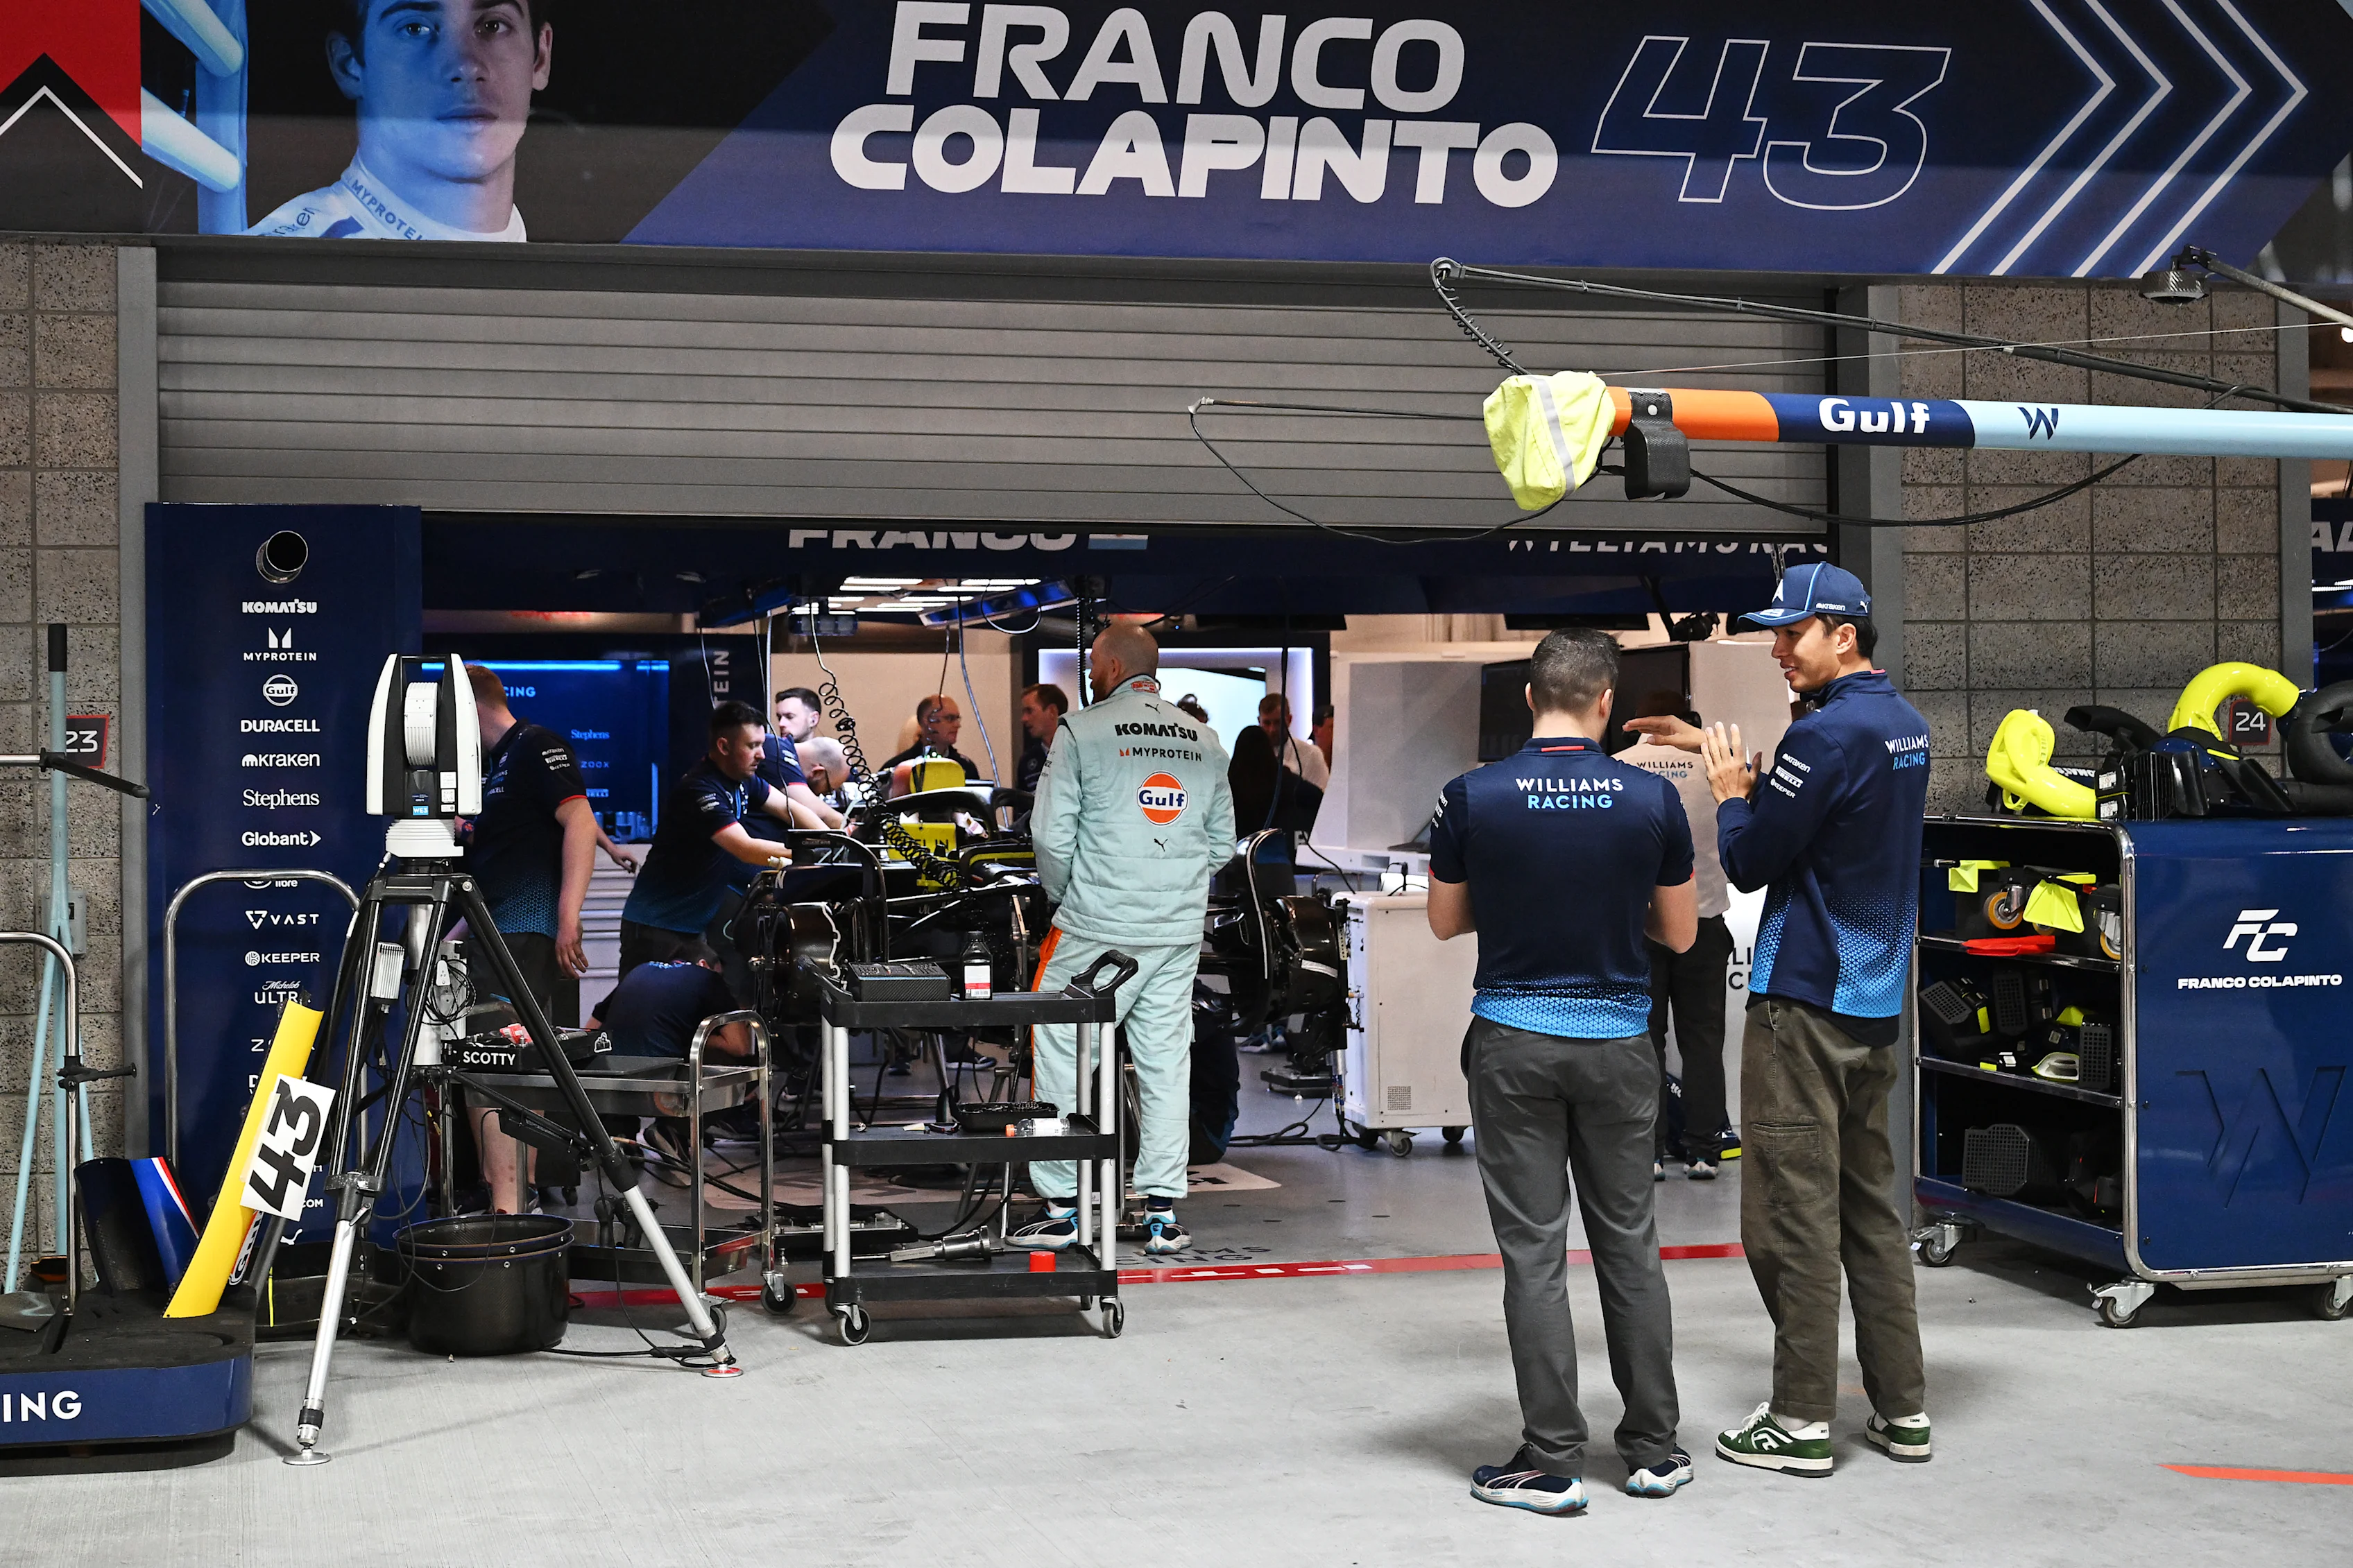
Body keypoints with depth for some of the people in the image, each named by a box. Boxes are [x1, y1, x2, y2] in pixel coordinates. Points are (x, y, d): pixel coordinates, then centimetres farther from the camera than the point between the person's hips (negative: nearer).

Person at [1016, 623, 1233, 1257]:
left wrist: (1063, 894, 9)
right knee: (1167, 1066, 8)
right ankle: (1163, 1212, 9)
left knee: (1063, 1059, 5)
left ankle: (1061, 1206, 6)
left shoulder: (1081, 732, -4)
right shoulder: (1203, 741, 10)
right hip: (1180, 935, 4)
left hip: (1097, 927, -4)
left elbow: (1051, 833, -8)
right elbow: (1222, 842, 12)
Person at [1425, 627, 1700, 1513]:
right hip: (1617, 1042, 2)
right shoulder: (1651, 800, -6)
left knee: (1534, 1253, 2)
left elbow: (1445, 922, 4)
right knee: (1629, 1243, 13)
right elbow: (1679, 932, 3)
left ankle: (1552, 1464, 3)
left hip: (1514, 1042, -1)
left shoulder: (1472, 798, -8)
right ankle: (1652, 1450, 19)